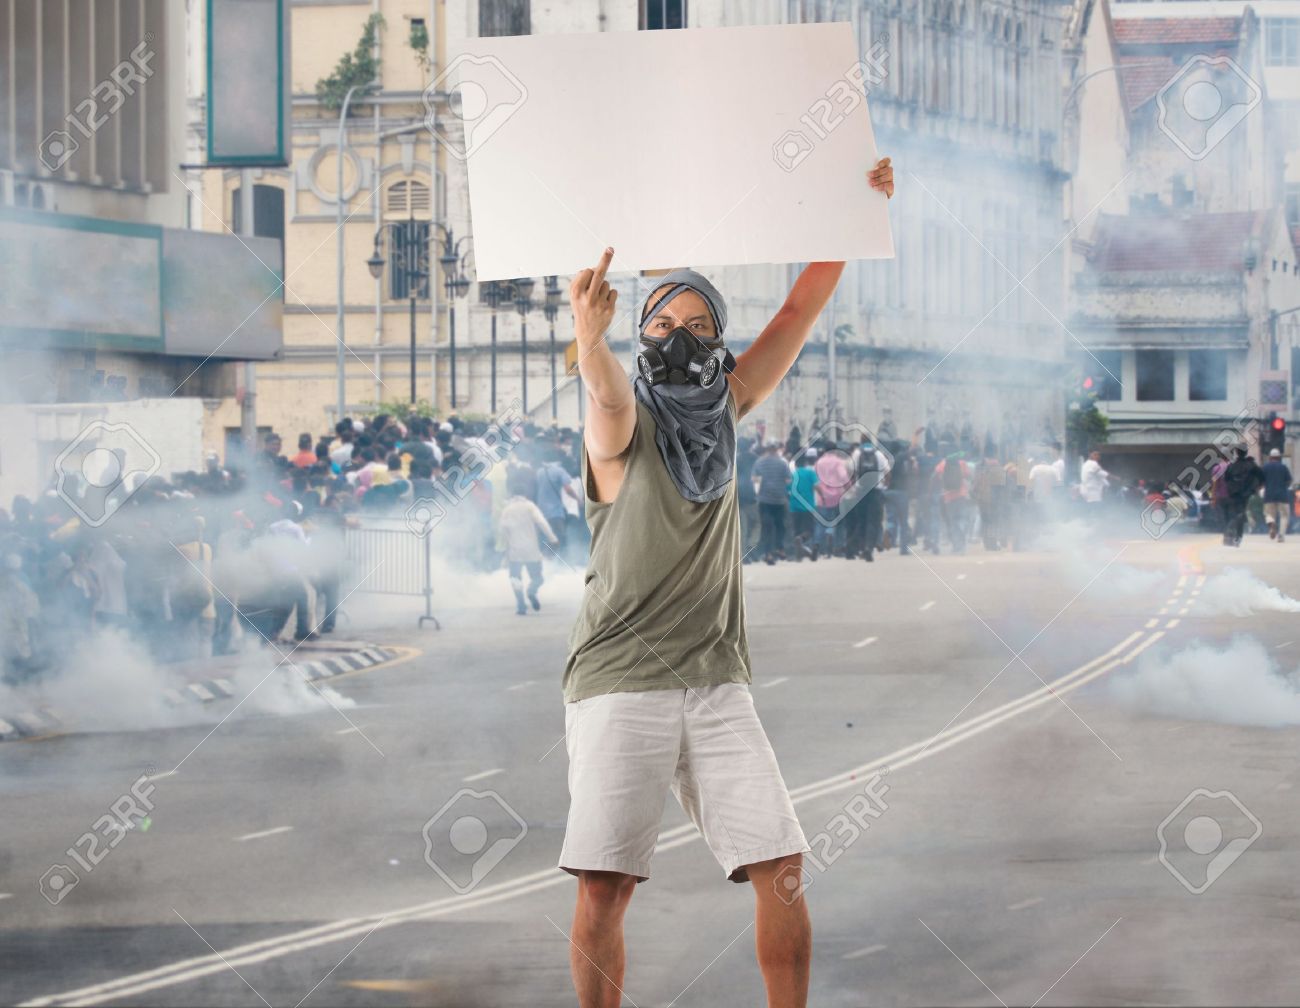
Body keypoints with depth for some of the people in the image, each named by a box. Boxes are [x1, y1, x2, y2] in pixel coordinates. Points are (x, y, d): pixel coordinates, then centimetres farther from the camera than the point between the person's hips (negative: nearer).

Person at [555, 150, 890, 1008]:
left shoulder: (724, 413, 12)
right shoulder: (623, 427, -3)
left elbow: (801, 311, 10)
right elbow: (608, 396, -27)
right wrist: (590, 336, -50)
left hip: (718, 685, 4)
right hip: (619, 686, -4)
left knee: (783, 870, -5)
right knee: (604, 886, -10)